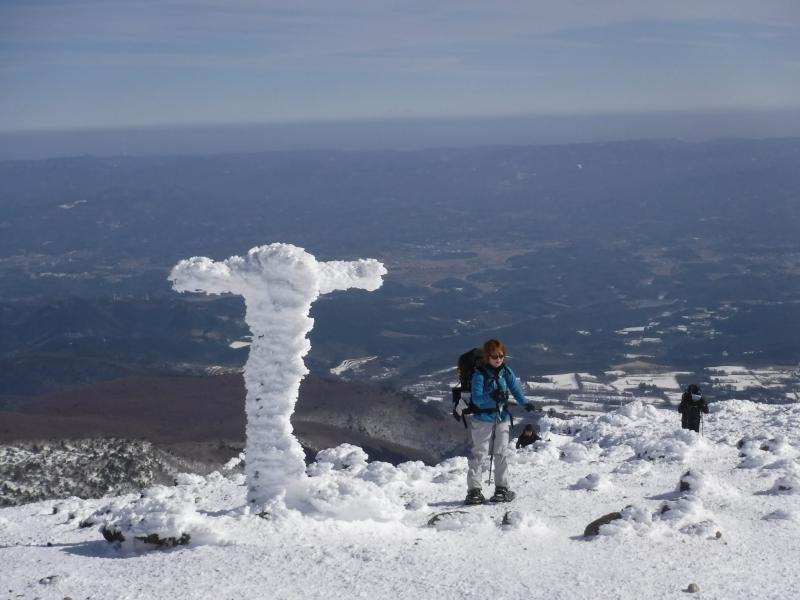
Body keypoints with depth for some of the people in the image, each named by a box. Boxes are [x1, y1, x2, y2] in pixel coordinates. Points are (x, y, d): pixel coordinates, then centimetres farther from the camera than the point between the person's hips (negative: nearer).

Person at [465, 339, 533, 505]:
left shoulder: (506, 371, 2)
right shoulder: (480, 374, -14)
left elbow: (515, 388, 8)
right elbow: (477, 398, -21)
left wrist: (525, 403, -3)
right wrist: (492, 397, -35)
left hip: (503, 418, 5)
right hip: (483, 419, -5)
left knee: (502, 454, 9)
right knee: (478, 454, -4)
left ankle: (502, 488, 16)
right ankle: (474, 490, -2)